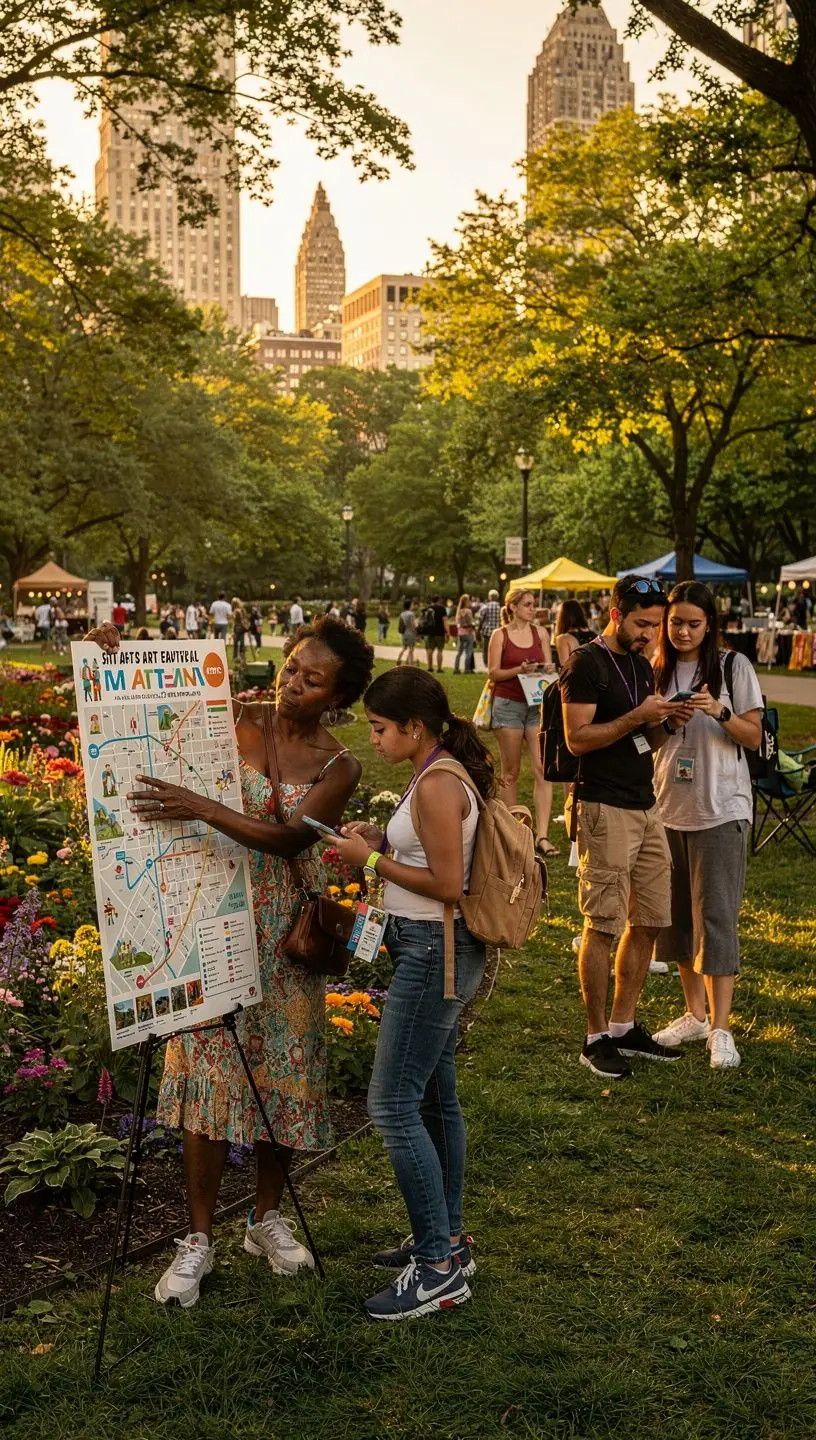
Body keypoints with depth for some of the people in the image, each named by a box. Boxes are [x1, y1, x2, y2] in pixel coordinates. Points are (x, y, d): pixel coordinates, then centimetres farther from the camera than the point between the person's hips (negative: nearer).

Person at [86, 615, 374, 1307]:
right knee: (211, 1064, -1)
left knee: (281, 1066, 8)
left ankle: (267, 1217, 28)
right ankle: (200, 1238, 9)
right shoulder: (236, 719, -1)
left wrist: (201, 808, -32)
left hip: (286, 931, 0)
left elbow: (287, 839, -21)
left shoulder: (339, 767, -6)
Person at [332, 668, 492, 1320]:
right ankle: (447, 1239, 29)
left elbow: (447, 884, -22)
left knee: (393, 1104, -6)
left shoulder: (438, 785, -20)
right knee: (435, 1098, 17)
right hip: (435, 952, 11)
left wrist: (371, 860, -13)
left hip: (433, 954, -11)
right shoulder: (441, 775, 11)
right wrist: (381, 840, 6)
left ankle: (439, 1266, 2)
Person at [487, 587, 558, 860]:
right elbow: (493, 673, -3)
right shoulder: (500, 635, 0)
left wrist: (546, 669, -10)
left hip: (537, 704, 3)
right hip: (508, 704, -3)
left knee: (542, 769, -9)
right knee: (511, 771, 5)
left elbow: (549, 667, 14)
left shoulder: (540, 633, 10)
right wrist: (520, 669, -18)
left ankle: (542, 836, -11)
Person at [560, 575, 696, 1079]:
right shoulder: (587, 664, -9)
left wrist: (666, 724, 1)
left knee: (651, 920, 11)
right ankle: (597, 1038, 6)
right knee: (603, 925, -4)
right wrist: (637, 717, -21)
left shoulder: (642, 666, 16)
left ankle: (624, 1026, 22)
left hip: (646, 807, 9)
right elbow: (577, 738, -16)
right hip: (605, 808, -8)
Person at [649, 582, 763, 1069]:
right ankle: (695, 1014, 22)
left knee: (715, 915, -6)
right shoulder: (657, 670, 8)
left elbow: (754, 737, -4)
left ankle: (720, 1028, -3)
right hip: (668, 807, 5)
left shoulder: (734, 667, -4)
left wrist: (720, 712, -21)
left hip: (721, 809, -5)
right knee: (677, 914, 10)